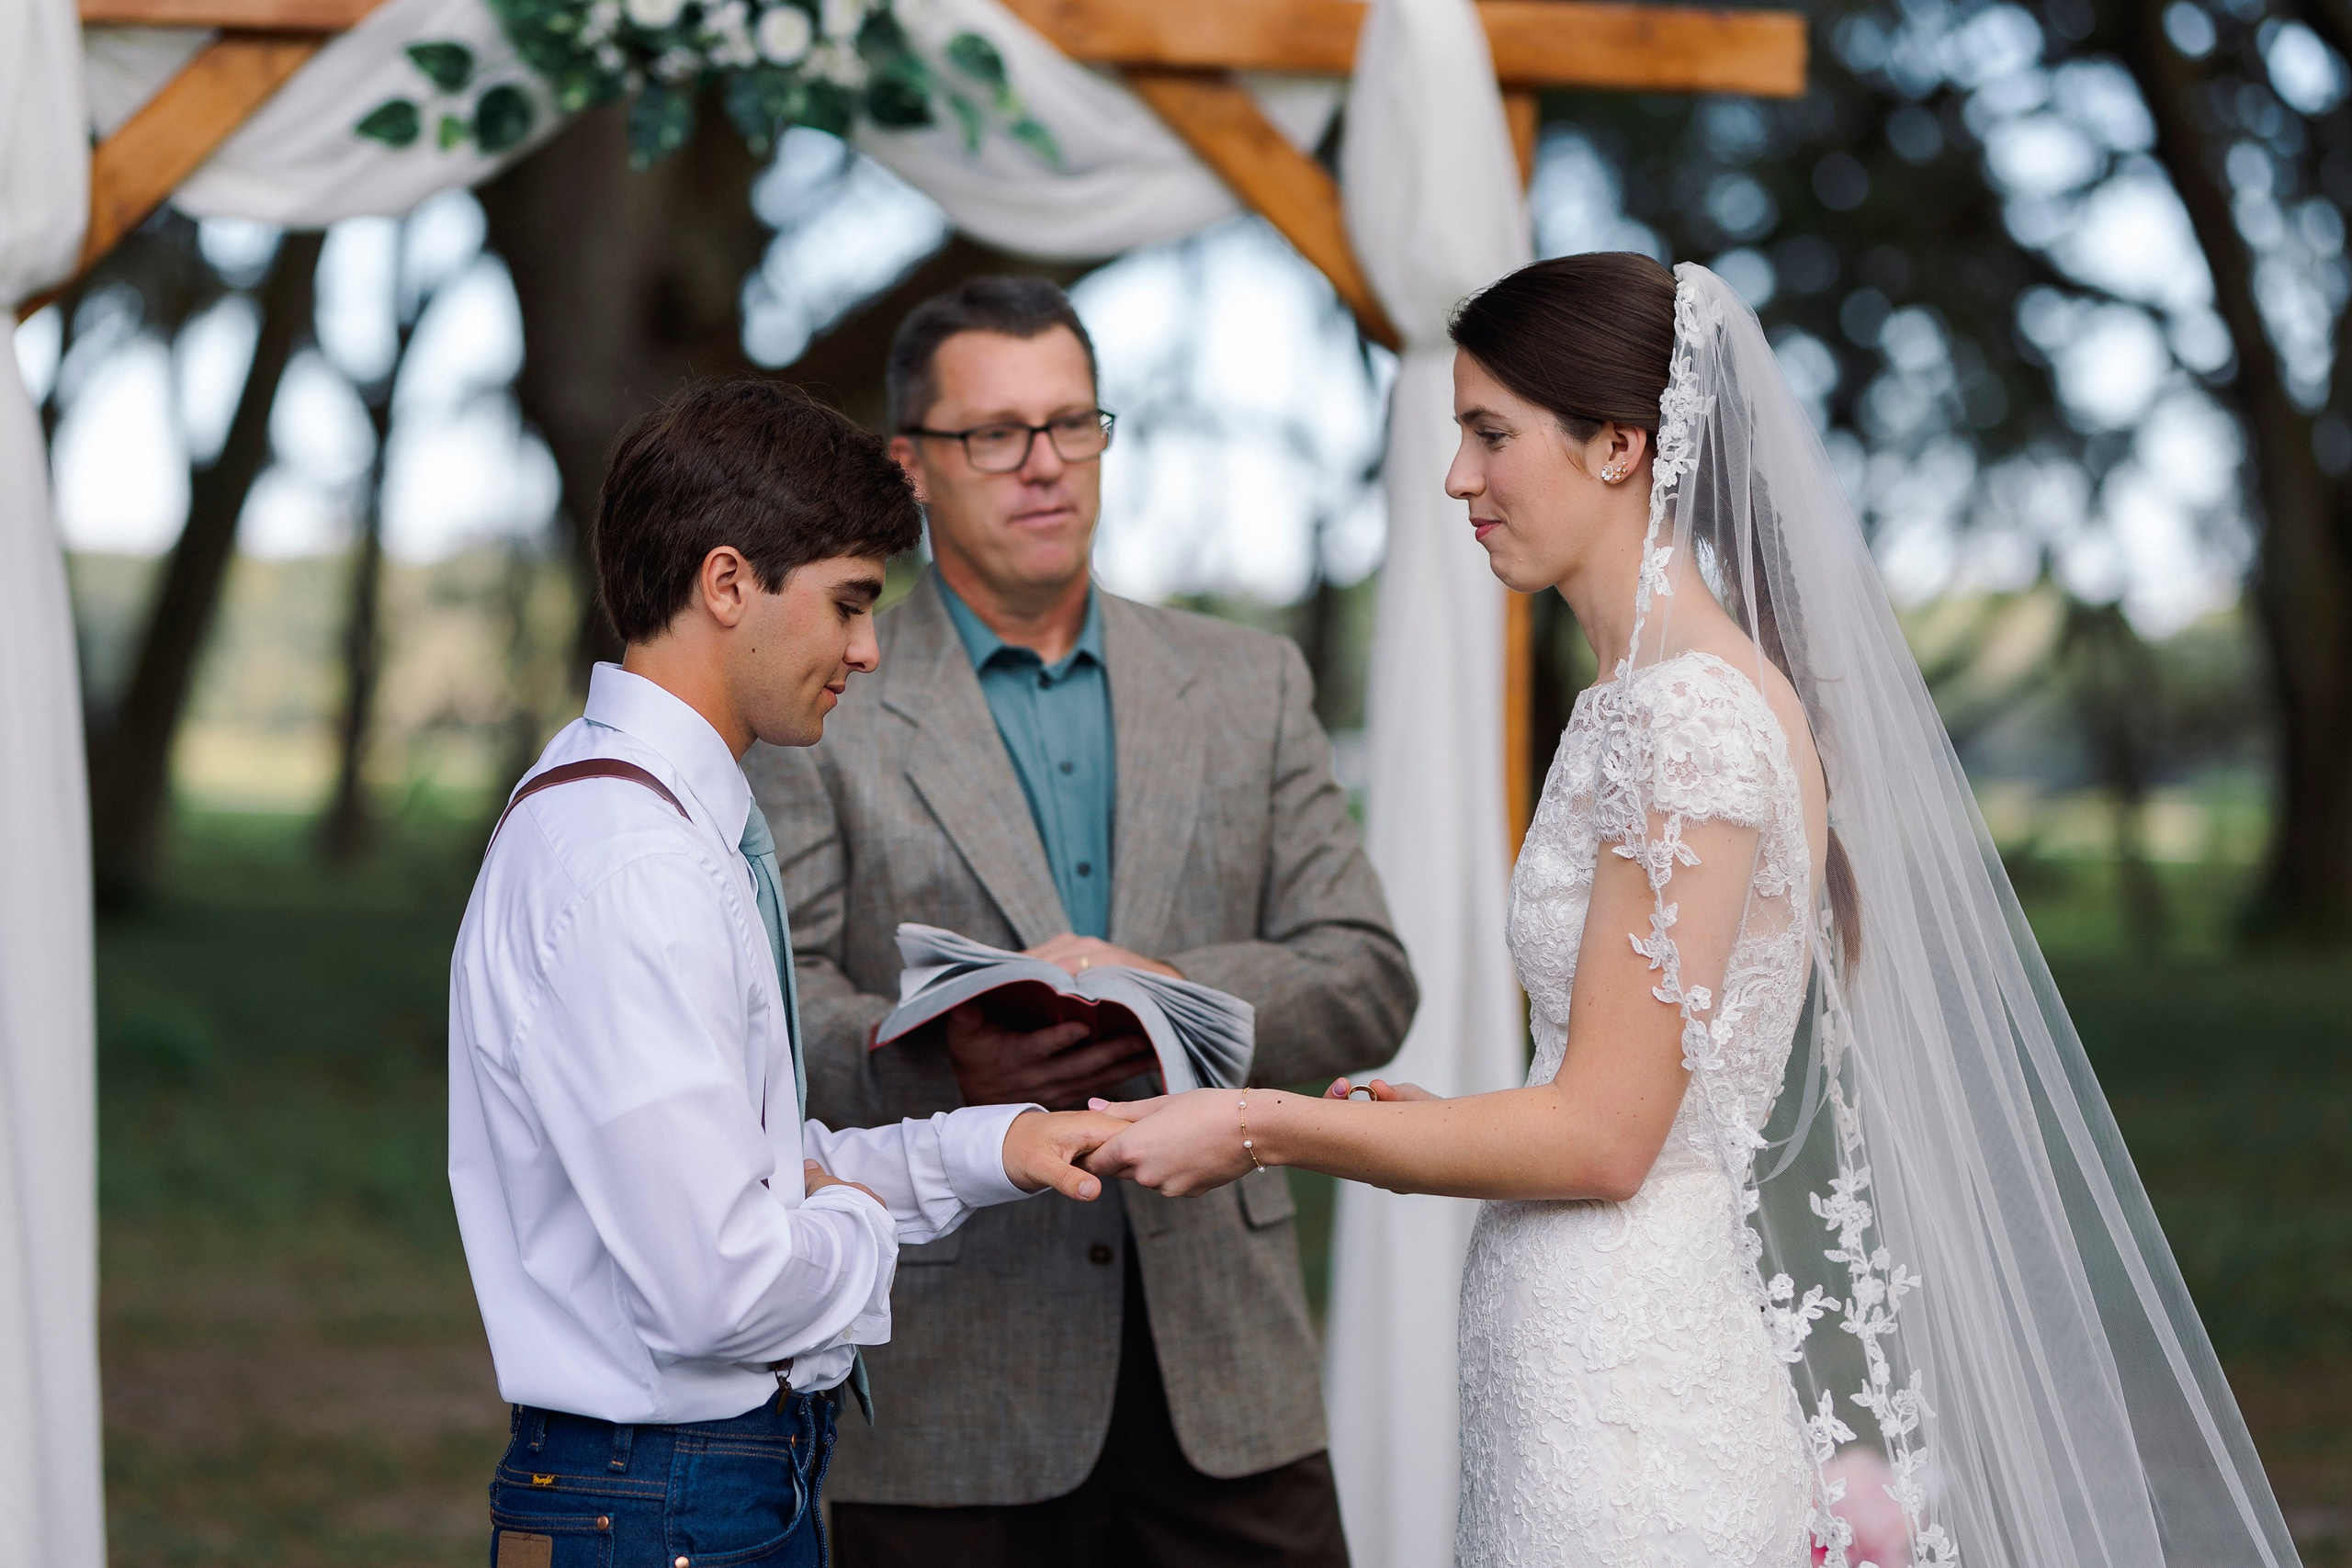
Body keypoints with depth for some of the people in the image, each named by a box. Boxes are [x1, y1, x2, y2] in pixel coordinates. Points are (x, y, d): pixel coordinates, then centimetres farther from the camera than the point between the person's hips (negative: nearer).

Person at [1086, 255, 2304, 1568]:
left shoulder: (1690, 715, -17)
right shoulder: (1660, 696, 12)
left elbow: (1601, 1138, -18)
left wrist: (1261, 1129, -11)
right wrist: (1431, 1119, 16)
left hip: (1631, 1407, -9)